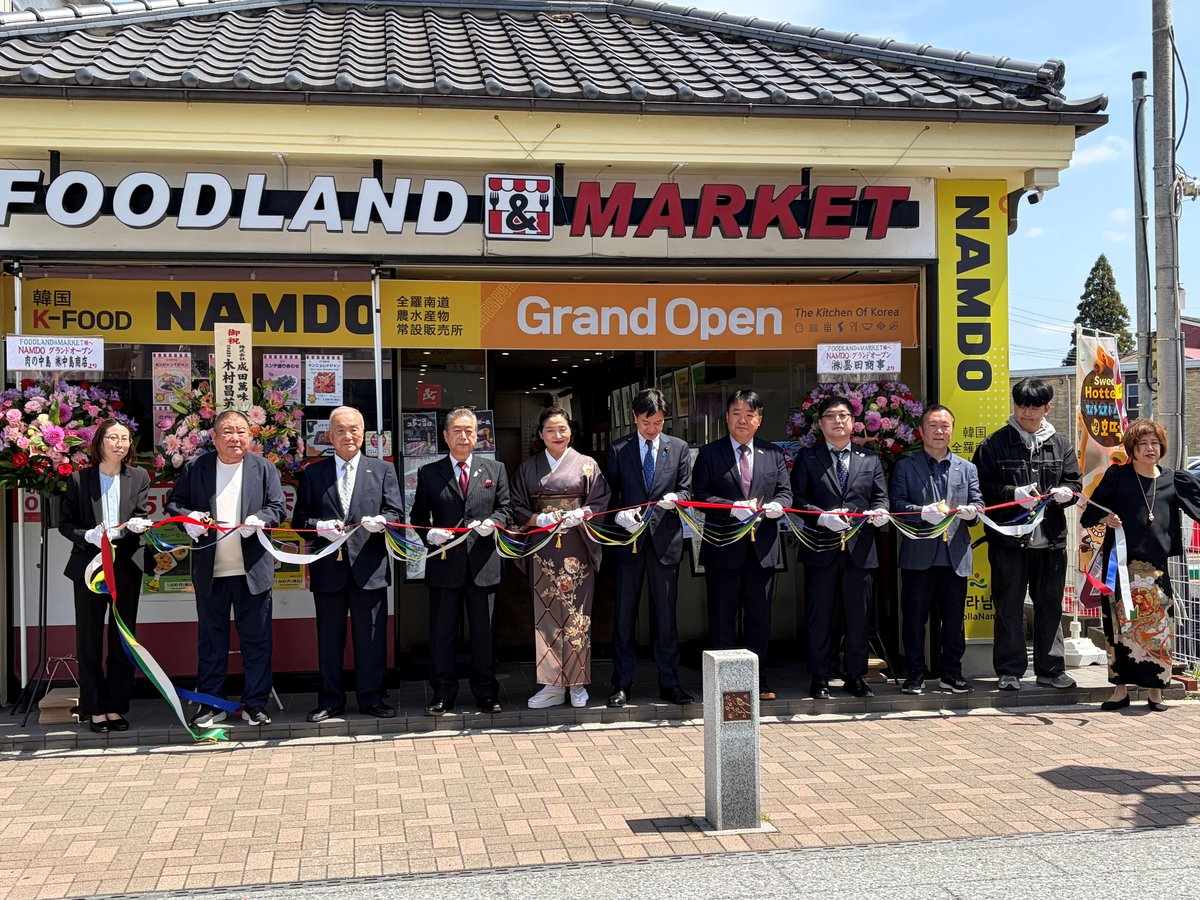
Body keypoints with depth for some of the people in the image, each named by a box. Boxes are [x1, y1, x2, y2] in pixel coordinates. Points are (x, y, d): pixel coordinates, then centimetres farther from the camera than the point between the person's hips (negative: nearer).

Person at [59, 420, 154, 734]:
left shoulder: (138, 477, 5)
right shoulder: (79, 479, 0)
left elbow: (140, 517, 1)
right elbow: (65, 523, 2)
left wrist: (136, 525, -22)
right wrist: (88, 536, -17)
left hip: (126, 567, 2)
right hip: (89, 566, -1)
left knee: (123, 640, 6)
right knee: (90, 640, 3)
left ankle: (116, 707, 15)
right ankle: (95, 709, 11)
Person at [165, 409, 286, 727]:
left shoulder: (263, 468, 4)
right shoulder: (194, 468, 5)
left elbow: (278, 507, 2)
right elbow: (174, 502, 10)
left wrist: (261, 519, -19)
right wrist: (187, 517, -11)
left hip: (253, 570, -1)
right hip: (210, 571, 1)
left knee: (256, 640, 4)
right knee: (211, 641, 9)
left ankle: (255, 704, 13)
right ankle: (211, 704, 19)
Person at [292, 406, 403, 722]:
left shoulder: (383, 470, 9)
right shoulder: (311, 473, 8)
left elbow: (396, 513, 3)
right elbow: (299, 518, 7)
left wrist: (382, 521, -18)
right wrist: (319, 526, -14)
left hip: (369, 565, 0)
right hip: (328, 567, 1)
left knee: (371, 636, 5)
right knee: (329, 637, 8)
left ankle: (371, 697, 17)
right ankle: (330, 700, 19)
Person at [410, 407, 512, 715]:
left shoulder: (495, 469, 10)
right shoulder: (428, 473, 7)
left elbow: (505, 508, 10)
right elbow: (418, 516, 8)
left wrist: (493, 522, -11)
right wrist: (429, 534, -11)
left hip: (483, 563, 1)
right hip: (444, 563, 0)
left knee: (484, 631, 7)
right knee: (441, 632, 5)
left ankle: (486, 693, 18)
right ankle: (443, 695, 16)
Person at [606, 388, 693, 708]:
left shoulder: (678, 448, 8)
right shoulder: (618, 450, 4)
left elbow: (687, 490, 8)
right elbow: (609, 495, 4)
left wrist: (675, 497, -13)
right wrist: (620, 514, -15)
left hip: (665, 539, 1)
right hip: (629, 538, 0)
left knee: (666, 615, 5)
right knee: (624, 615, 3)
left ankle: (669, 683, 14)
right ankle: (622, 684, 12)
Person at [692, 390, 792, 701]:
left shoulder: (774, 454, 11)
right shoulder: (709, 454, 2)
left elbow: (785, 491, 8)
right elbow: (700, 495, -6)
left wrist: (777, 505, -15)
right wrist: (734, 508, -19)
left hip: (762, 547, 3)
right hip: (723, 547, -2)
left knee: (760, 617, 9)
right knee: (722, 618, 4)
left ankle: (759, 681, 20)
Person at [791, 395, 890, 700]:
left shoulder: (870, 459, 14)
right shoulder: (807, 458, 6)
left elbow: (881, 498, 12)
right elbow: (797, 499, 0)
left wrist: (879, 512, -11)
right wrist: (822, 517, -15)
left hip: (859, 549, 2)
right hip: (821, 549, -2)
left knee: (859, 617, 7)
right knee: (819, 617, 2)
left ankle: (856, 676, 18)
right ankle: (819, 678, 11)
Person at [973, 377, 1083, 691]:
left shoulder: (1059, 444, 10)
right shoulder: (995, 444, -1)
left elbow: (1075, 483, 13)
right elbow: (981, 486, -4)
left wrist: (1065, 492, -9)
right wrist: (1014, 494, -17)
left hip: (1051, 539, 3)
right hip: (1008, 539, -3)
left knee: (1050, 606, 11)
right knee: (1009, 607, 4)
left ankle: (1050, 668, 22)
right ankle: (1009, 671, 13)